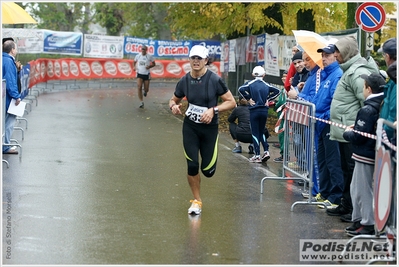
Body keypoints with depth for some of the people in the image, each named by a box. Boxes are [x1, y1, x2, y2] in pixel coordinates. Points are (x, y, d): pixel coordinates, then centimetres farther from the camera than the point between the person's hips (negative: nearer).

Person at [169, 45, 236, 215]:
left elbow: (231, 102, -9)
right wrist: (173, 106, -12)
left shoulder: (214, 80, -13)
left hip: (210, 128, -2)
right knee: (192, 165, -7)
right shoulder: (184, 81, -3)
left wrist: (214, 110, -23)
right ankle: (197, 201, 14)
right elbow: (174, 100, 12)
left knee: (208, 171, -1)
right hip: (190, 127, 2)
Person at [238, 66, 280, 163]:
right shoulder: (266, 85, 5)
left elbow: (241, 89, -20)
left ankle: (257, 156, -2)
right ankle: (266, 151, 4)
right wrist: (268, 99, 5)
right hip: (264, 110, 3)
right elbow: (277, 91, 2)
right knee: (261, 132, 19)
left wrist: (248, 98, -10)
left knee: (255, 133, 1)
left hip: (254, 110, -3)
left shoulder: (250, 83, -5)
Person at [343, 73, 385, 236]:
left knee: (363, 189, -1)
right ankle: (358, 220, 24)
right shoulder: (382, 107, 6)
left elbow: (358, 137, -22)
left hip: (365, 155, -9)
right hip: (377, 153, 9)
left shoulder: (367, 110, -21)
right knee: (356, 188, 18)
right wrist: (355, 130, 14)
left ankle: (368, 224, 3)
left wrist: (347, 132, -3)